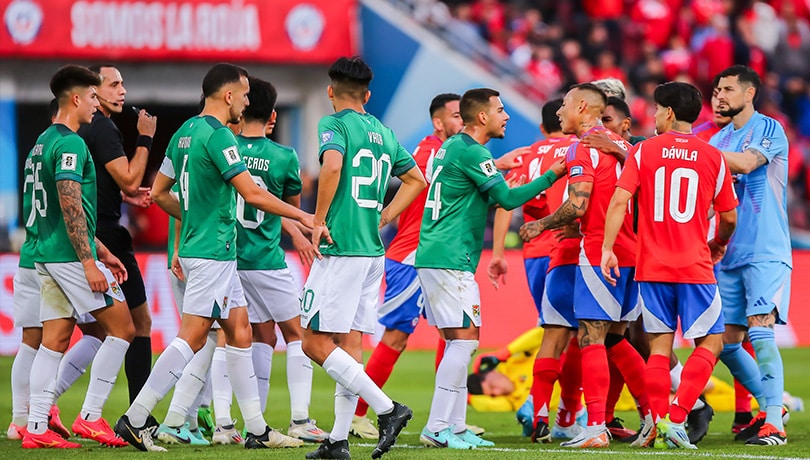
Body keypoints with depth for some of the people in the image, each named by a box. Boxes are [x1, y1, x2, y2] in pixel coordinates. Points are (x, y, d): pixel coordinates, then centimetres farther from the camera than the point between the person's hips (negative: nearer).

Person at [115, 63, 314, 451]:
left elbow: (159, 192, 19)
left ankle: (256, 429, 13)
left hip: (197, 244, 10)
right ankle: (135, 420, -9)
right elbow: (252, 194, -21)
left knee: (239, 332, 11)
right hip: (213, 253, -10)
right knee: (192, 338, -9)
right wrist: (302, 217, -14)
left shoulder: (186, 132, 12)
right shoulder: (217, 136, -16)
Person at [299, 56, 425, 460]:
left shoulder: (334, 125, -6)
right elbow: (415, 178, 26)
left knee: (315, 341, -5)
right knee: (349, 343, 8)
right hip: (373, 250, 8)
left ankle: (386, 408, -14)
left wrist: (319, 221, -16)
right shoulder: (384, 133, 16)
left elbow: (332, 164, -25)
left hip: (341, 247, -8)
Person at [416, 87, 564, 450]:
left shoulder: (452, 147, 17)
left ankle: (455, 426, 11)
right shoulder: (471, 152, -13)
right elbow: (507, 198, -16)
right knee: (465, 337, -10)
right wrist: (552, 175, -9)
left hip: (433, 256, 10)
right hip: (450, 259, -10)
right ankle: (437, 427, -12)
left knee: (458, 341, 11)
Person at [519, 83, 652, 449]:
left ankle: (596, 428, -11)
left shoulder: (583, 148, -10)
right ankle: (654, 415, 13)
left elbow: (577, 206, -19)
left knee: (591, 339, -7)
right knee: (614, 339, 16)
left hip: (599, 254, -9)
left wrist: (541, 225, -2)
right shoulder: (620, 145, 16)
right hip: (630, 252, 9)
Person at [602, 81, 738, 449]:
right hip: (696, 267, -1)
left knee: (659, 346, 9)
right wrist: (720, 244, 26)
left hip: (652, 267, 1)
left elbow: (619, 201, -9)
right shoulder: (713, 157, 2)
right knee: (710, 343, 6)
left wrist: (607, 249, -6)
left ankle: (658, 424, 6)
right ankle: (675, 418, -8)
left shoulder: (642, 152, 1)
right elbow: (729, 217, 6)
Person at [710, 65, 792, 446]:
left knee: (760, 333, -16)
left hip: (765, 252, -8)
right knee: (727, 342, 6)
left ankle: (774, 423, -16)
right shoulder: (720, 139, 16)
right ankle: (768, 405, 22)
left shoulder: (769, 129, -6)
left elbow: (746, 162, -24)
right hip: (729, 254, 8)